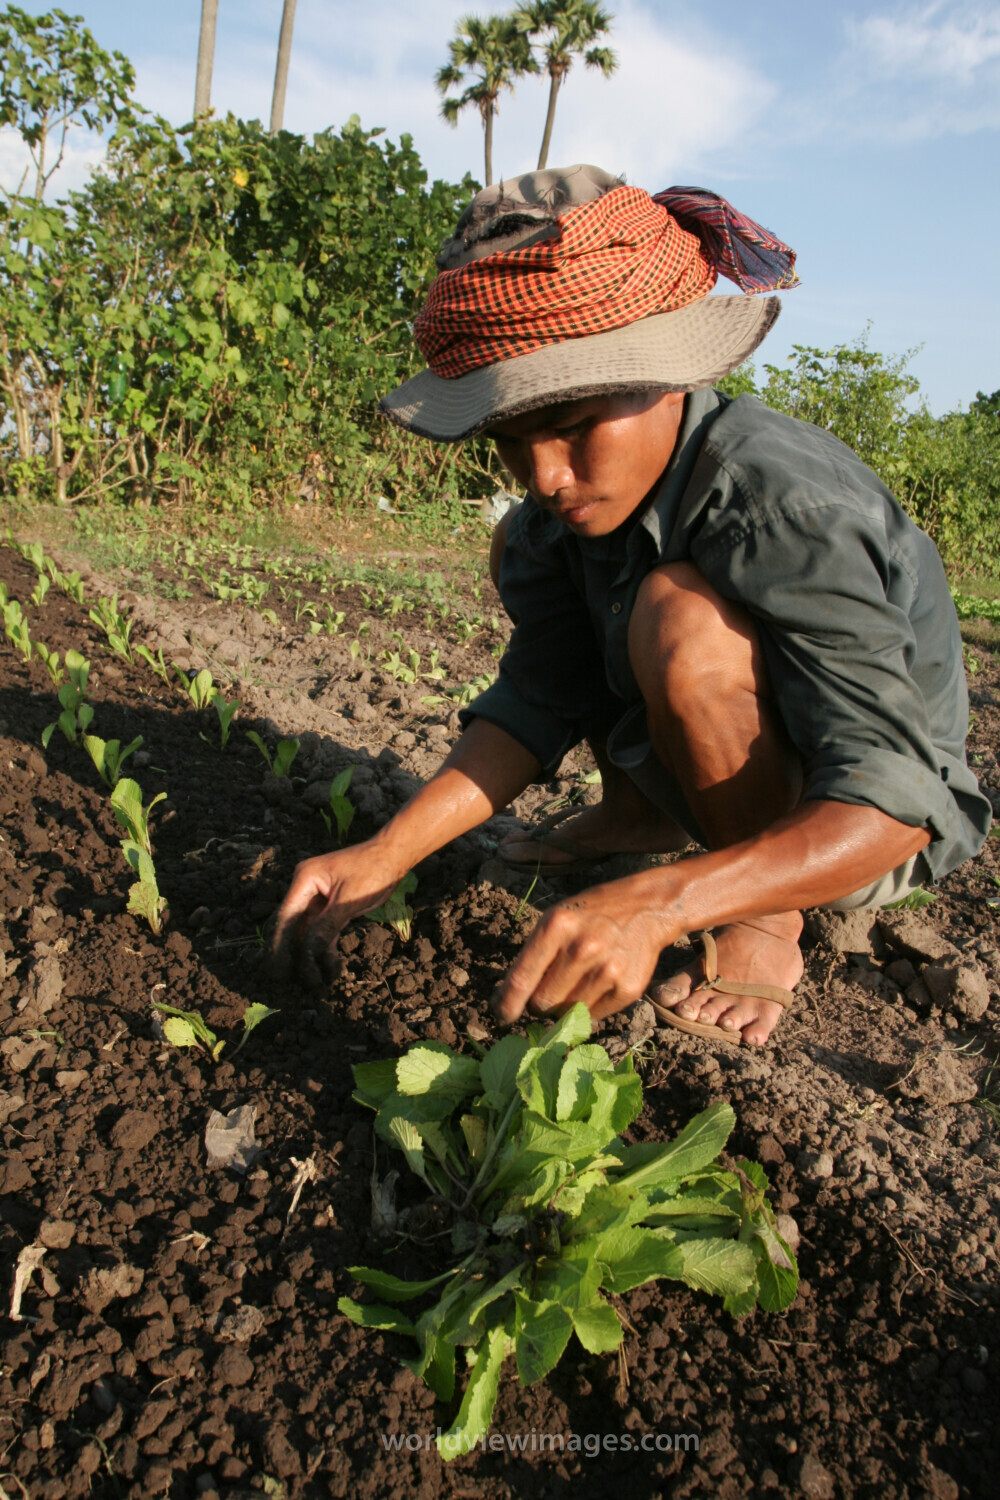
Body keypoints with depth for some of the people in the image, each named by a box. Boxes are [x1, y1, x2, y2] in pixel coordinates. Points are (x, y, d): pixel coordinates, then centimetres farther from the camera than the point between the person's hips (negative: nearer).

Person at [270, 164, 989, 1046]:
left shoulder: (785, 505, -33)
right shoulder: (572, 497, -12)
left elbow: (888, 807, -38)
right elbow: (537, 701, -12)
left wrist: (653, 904, -52)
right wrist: (386, 856, -23)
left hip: (881, 829, -6)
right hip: (716, 781, 7)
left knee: (681, 611, -37)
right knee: (524, 549, 4)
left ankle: (765, 928, -13)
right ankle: (641, 817, 15)